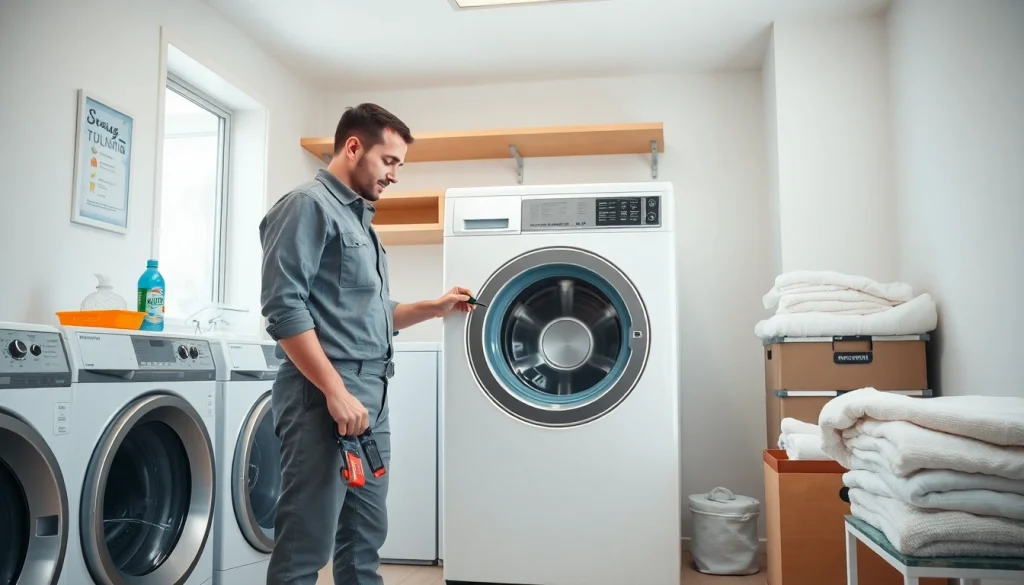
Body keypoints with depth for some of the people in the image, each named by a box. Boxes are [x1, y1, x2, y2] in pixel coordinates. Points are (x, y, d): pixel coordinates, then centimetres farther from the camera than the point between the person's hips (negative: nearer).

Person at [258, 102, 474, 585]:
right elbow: (284, 308, -18)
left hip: (372, 398, 9)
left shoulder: (359, 219, 21)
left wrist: (435, 307, 14)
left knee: (364, 542, 16)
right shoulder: (309, 206, -7)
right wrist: (336, 391, -22)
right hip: (324, 398, -9)